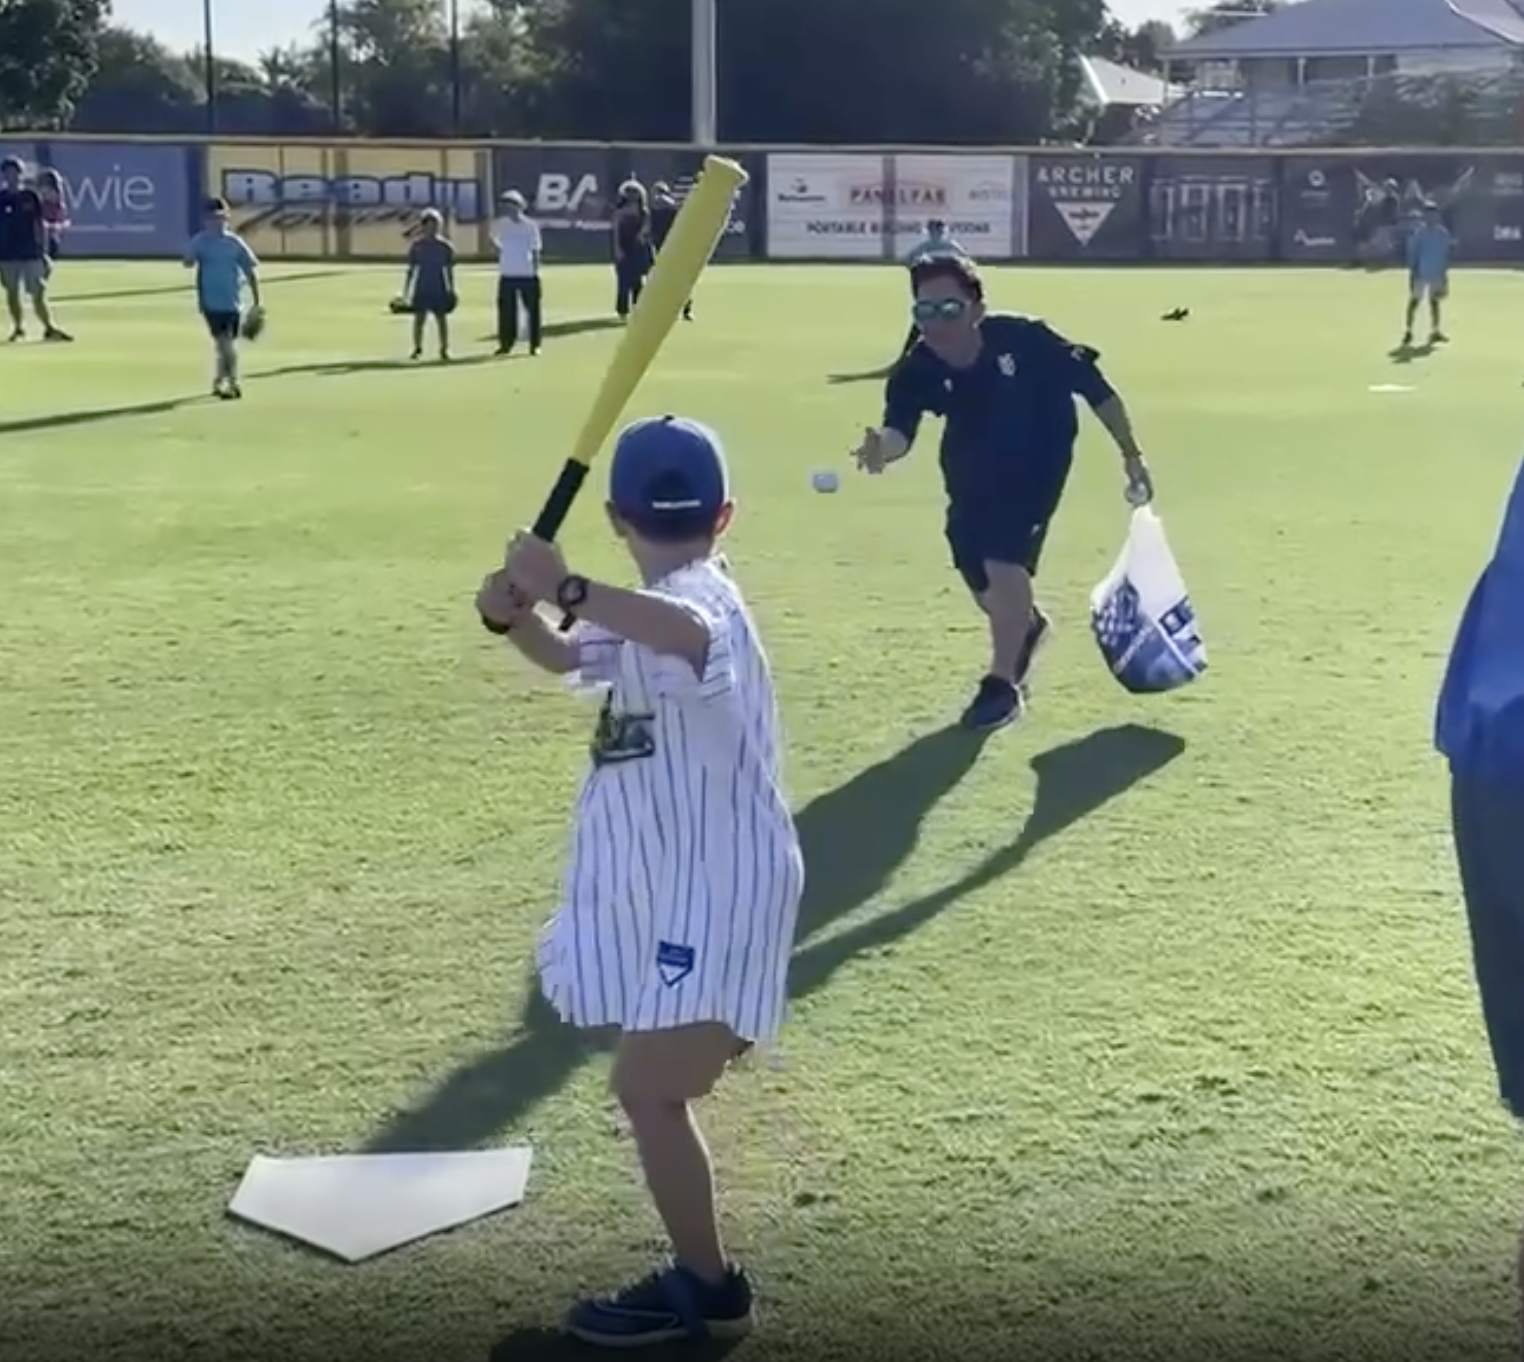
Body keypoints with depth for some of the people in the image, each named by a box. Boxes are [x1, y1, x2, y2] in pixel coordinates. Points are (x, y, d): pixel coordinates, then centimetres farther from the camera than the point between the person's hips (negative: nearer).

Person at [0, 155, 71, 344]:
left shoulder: (32, 196, 2)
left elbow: (40, 225, 7)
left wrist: (43, 250, 3)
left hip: (31, 253, -1)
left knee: (38, 293, -4)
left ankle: (49, 328, 2)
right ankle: (18, 327, 18)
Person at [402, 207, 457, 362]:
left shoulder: (445, 246, 1)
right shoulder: (416, 245, 2)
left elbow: (449, 271, 5)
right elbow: (411, 269, 5)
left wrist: (451, 290, 1)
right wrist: (406, 290, 3)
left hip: (439, 289, 0)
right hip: (421, 288, 0)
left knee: (442, 319, 0)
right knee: (419, 319, -1)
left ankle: (444, 350, 8)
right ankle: (417, 348, 9)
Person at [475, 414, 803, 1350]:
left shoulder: (694, 599, -21)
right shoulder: (656, 606, 11)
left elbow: (689, 639, -46)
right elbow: (570, 658, 16)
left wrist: (569, 589, -47)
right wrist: (516, 615, -4)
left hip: (713, 886, -10)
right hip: (672, 874, 10)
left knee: (648, 1087, -9)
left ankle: (707, 1290, 3)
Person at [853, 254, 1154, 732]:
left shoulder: (1021, 337, -34)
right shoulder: (916, 371, -29)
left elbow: (1092, 384, -22)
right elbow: (900, 428, -43)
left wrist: (1131, 455, -15)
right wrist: (883, 446, -69)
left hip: (1038, 455, -4)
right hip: (972, 463, 4)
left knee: (1005, 558, -18)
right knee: (973, 563, 13)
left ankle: (1003, 684, 0)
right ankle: (1025, 625, 48)